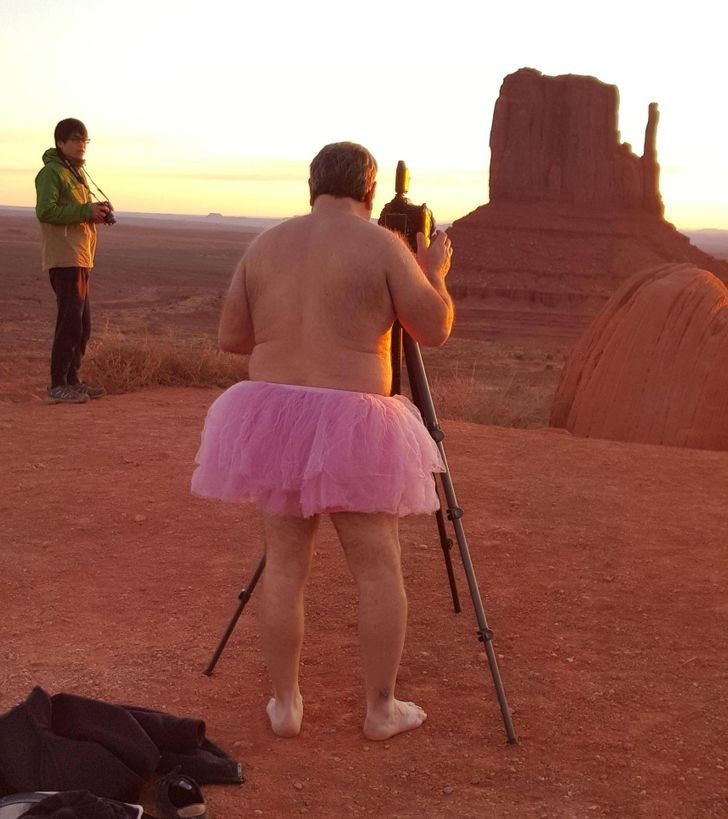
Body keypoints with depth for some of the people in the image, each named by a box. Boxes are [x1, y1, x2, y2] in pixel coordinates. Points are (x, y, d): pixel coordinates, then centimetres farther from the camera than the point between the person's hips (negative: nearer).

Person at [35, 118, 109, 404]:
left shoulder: (75, 172, 21)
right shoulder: (51, 171, -8)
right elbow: (45, 211, -20)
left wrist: (95, 211, 5)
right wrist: (86, 211, -21)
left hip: (80, 257, 10)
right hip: (64, 257, -10)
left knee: (82, 323, 12)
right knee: (70, 320, -12)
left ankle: (71, 380, 21)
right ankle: (58, 386, -8)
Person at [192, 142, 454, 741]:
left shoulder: (266, 245, 7)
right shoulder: (382, 244, -6)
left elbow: (231, 338, 9)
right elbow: (435, 330, -1)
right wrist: (434, 273, 16)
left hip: (273, 417, 4)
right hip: (350, 427, -4)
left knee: (285, 564, 14)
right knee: (379, 568, 9)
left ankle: (285, 704, 20)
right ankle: (381, 709, 18)